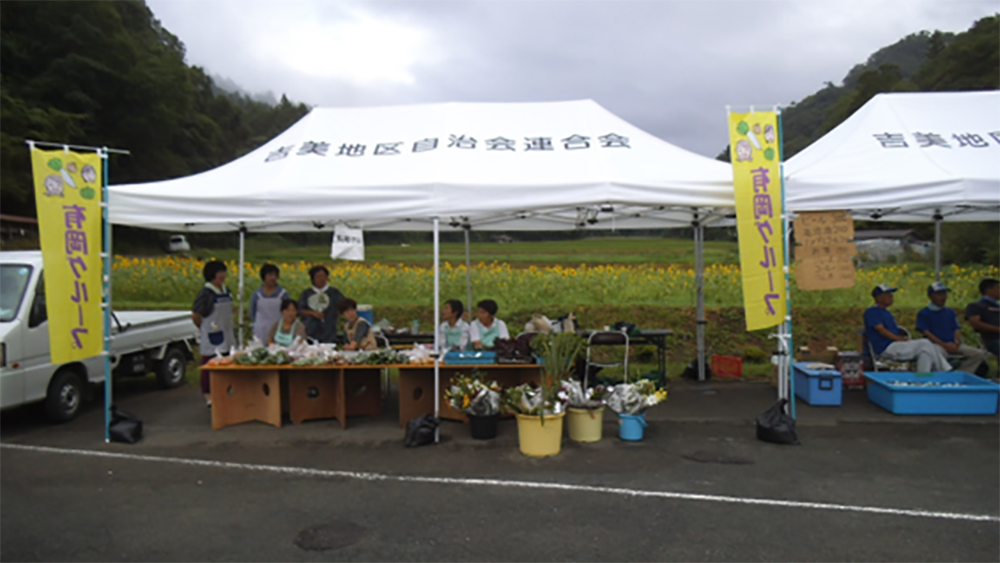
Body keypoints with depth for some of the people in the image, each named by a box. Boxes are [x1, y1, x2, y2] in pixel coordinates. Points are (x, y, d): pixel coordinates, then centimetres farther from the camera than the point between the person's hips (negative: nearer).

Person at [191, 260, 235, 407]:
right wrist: (204, 328, 0)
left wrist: (226, 326, 12)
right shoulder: (205, 293, -13)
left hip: (226, 335, 7)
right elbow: (195, 315, -11)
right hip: (211, 337, -7)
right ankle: (209, 396, 10)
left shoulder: (226, 290, 9)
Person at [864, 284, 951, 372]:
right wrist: (901, 340, -15)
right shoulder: (871, 312, -3)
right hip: (886, 349, -8)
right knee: (924, 344, -18)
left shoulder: (886, 313, 26)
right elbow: (881, 330, -12)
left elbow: (896, 333, 22)